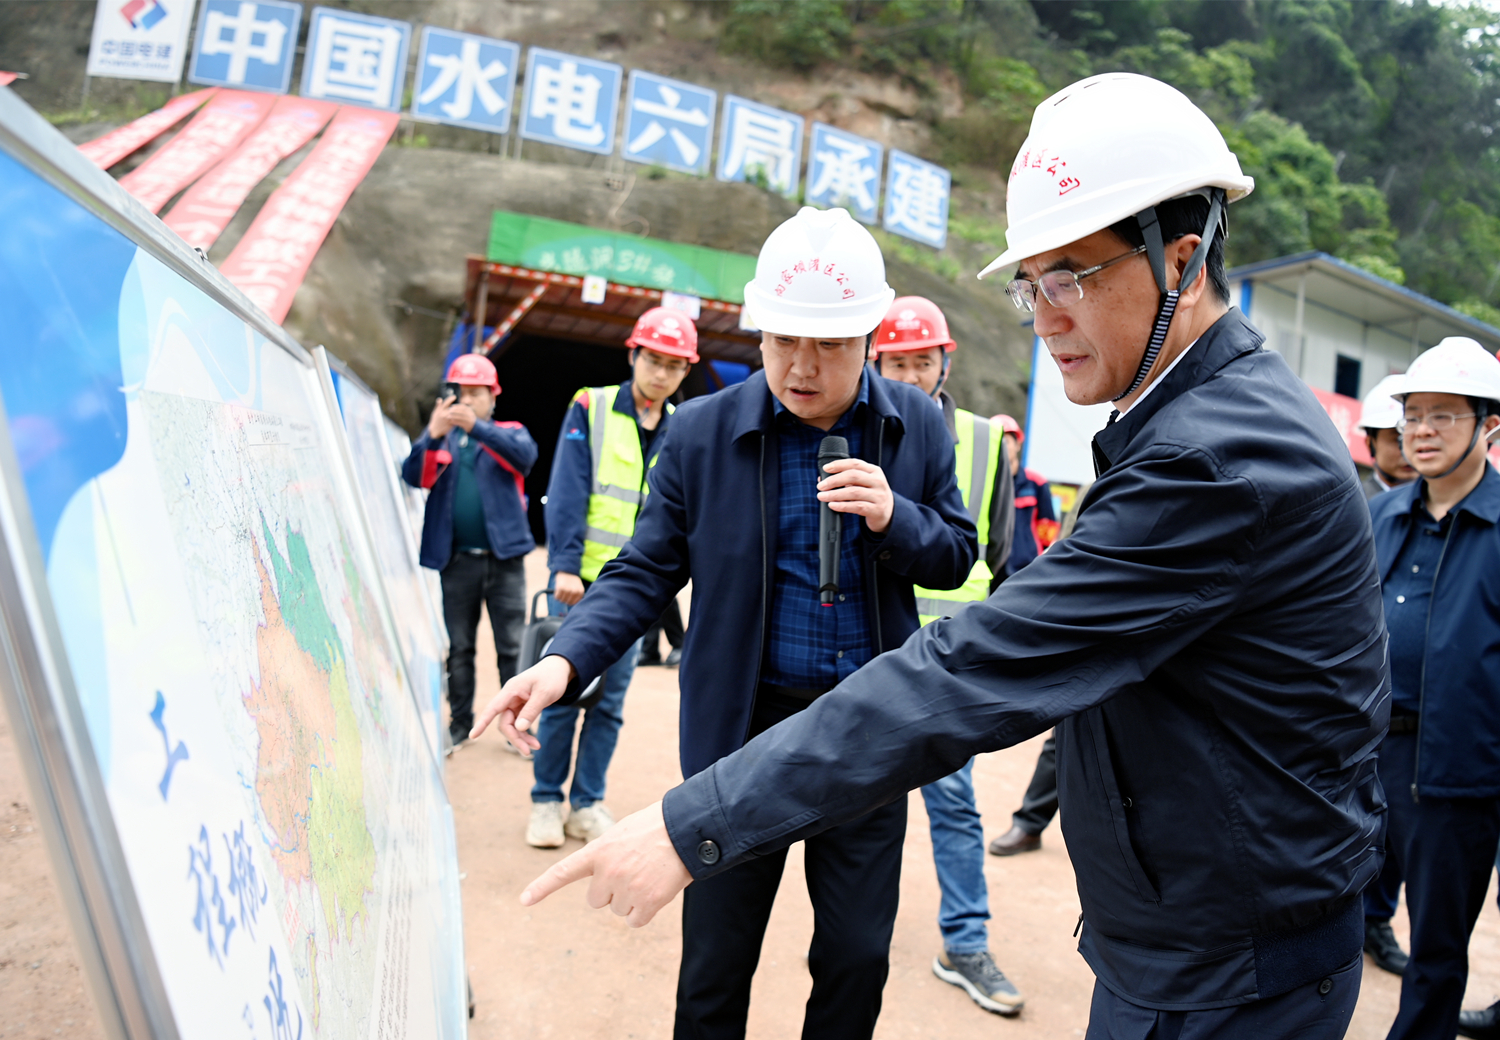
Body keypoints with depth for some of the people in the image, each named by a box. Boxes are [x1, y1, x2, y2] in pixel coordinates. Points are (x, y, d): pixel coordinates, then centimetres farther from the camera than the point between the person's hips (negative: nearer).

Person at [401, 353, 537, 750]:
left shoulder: (509, 433, 8)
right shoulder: (440, 440, 10)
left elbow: (525, 455, -15)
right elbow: (414, 476, -6)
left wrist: (476, 427, -30)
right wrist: (432, 435, -26)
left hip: (504, 557, -1)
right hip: (456, 560, 2)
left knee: (512, 646, 1)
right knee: (458, 647, 9)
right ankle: (460, 721, 19)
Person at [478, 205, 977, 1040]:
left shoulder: (919, 426, -2)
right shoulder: (702, 432, -7)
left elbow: (955, 559, 5)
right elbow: (647, 572, -3)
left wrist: (894, 519, -17)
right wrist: (566, 660, -20)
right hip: (744, 724, -1)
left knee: (859, 956, 13)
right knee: (715, 965, 10)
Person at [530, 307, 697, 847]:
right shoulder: (591, 408, -1)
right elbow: (567, 493, -7)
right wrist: (565, 564, -15)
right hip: (582, 579, -3)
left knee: (610, 698, 8)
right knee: (563, 692, 2)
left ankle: (587, 802, 20)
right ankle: (546, 802, 16)